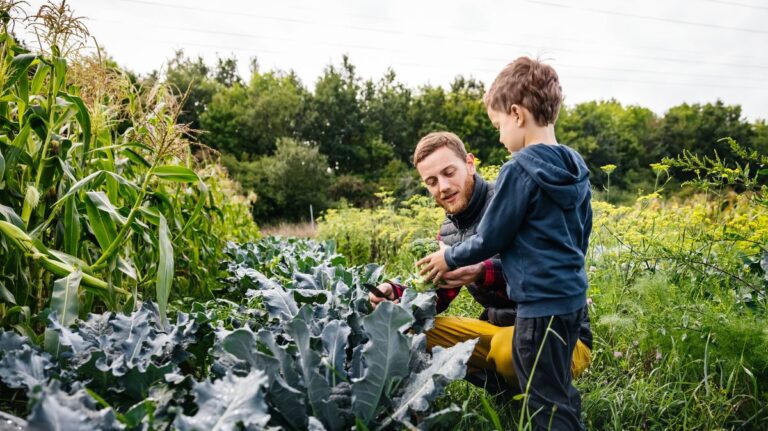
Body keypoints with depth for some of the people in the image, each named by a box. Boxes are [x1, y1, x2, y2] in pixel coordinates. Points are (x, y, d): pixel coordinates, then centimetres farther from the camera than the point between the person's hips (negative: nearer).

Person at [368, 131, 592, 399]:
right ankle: (508, 389, 0)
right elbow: (435, 296, 9)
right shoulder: (449, 230, 6)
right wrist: (395, 293, -11)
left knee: (508, 346, -38)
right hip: (499, 328, 7)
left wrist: (483, 272, -44)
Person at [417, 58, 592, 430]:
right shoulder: (575, 167, 7)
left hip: (542, 304, -9)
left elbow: (490, 238, -12)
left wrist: (449, 258, 4)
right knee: (560, 393, 23)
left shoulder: (519, 170, -18)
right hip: (572, 296, 9)